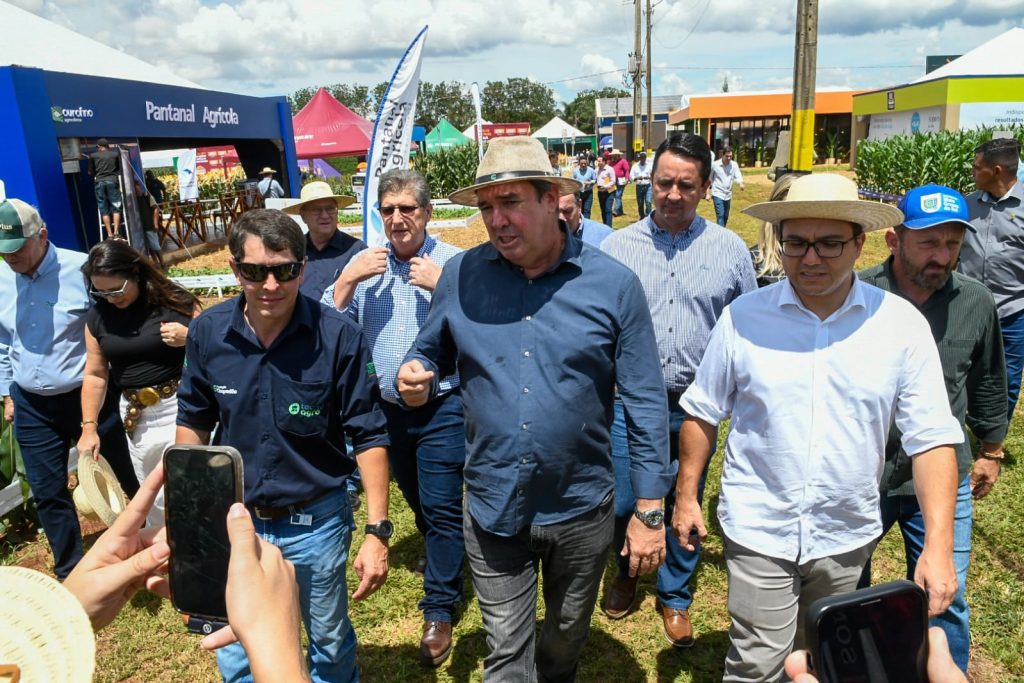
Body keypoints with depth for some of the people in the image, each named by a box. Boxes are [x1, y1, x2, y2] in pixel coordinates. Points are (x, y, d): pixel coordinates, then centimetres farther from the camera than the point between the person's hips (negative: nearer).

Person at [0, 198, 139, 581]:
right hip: (31, 407, 5)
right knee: (47, 494, 13)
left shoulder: (81, 270, -15)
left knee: (123, 477, 10)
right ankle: (70, 572, 32)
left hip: (87, 397, -4)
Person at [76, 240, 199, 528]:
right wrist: (89, 427, 7)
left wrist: (189, 337, -20)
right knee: (155, 500, 15)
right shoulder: (98, 316, 3)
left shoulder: (175, 301, -8)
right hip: (137, 417, 4)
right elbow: (95, 374, 10)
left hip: (182, 408, -4)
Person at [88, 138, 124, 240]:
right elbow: (120, 169, 16)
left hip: (99, 182, 0)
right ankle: (116, 233, -12)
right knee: (116, 208, 1)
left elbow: (90, 172, 12)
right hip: (112, 181, 0)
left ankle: (109, 234, -4)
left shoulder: (93, 156, 8)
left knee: (104, 209, 2)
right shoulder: (116, 154, 9)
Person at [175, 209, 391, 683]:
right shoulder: (207, 331, -9)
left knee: (330, 641, 20)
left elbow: (369, 436, -14)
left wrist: (377, 532, -17)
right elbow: (193, 422, 5)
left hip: (316, 521, -2)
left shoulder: (339, 336, -19)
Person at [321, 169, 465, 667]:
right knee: (418, 502, 23)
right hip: (387, 407, 5)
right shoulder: (366, 264, 1)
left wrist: (443, 287, -25)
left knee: (441, 507, 0)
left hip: (442, 407, -5)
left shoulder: (455, 263, -10)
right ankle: (449, 562, 50)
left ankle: (439, 610, 17)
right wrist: (348, 280, -16)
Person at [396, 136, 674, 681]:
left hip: (582, 509, 0)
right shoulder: (460, 276, -6)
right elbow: (431, 353, 8)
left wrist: (649, 513, -6)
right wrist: (415, 378, -17)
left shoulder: (613, 284, -11)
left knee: (567, 638, 26)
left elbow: (645, 405, -7)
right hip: (493, 508, 0)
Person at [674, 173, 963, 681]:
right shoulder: (744, 316, -9)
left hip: (847, 536, 2)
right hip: (758, 528, -1)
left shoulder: (901, 323, -8)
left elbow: (932, 438, -8)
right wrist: (686, 496, 2)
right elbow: (703, 413, 0)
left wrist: (938, 545, -14)